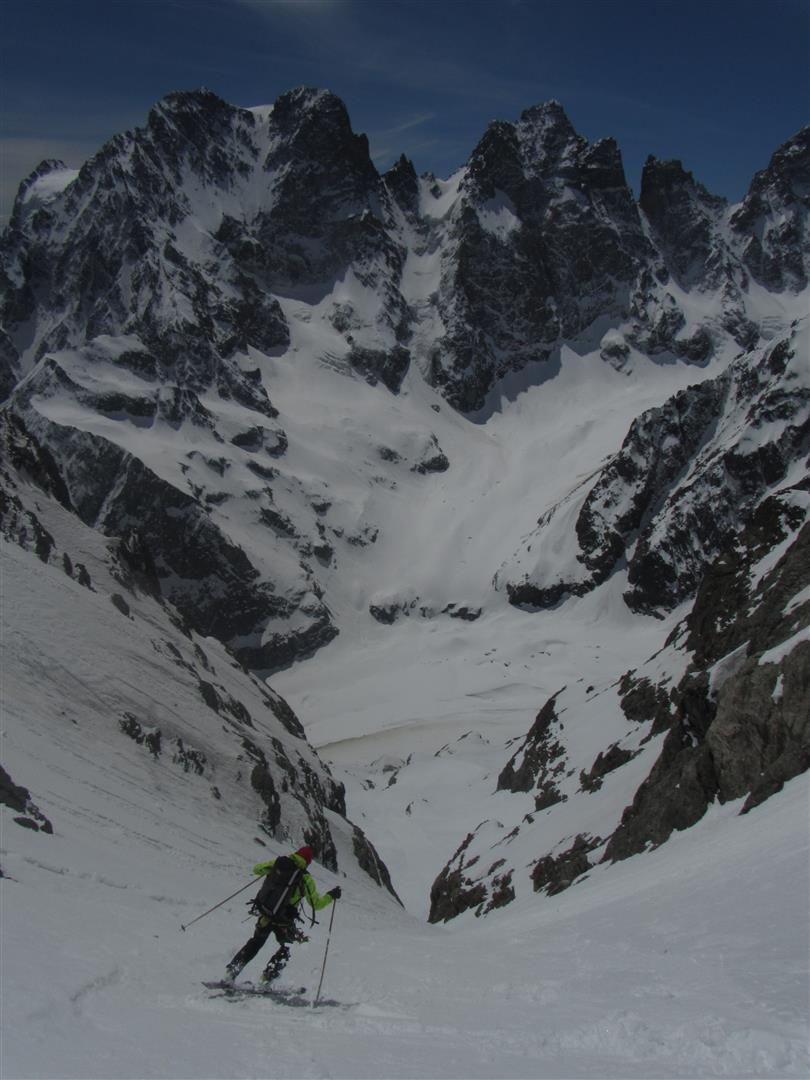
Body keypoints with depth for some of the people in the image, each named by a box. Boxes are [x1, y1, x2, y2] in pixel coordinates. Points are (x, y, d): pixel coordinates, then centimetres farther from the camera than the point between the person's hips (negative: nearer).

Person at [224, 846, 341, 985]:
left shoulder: (278, 863, 0)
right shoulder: (305, 879, -7)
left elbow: (256, 869, 12)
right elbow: (316, 904, -2)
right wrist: (331, 896, 10)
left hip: (265, 915, 3)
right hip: (284, 921, -3)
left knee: (255, 942, 26)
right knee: (285, 948, 24)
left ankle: (231, 971, 18)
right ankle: (268, 977, 12)